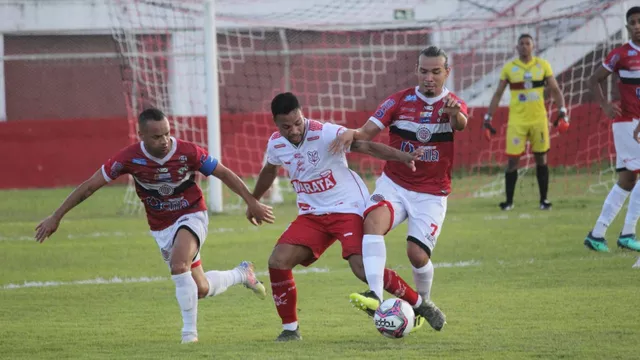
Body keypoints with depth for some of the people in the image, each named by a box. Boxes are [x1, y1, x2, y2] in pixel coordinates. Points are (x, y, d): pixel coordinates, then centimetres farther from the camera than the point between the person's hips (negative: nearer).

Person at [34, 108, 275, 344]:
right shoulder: (130, 158, -20)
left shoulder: (188, 153, -23)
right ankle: (241, 274, 40)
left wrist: (252, 203, -8)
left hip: (191, 217, -3)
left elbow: (225, 174, -10)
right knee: (201, 289, 8)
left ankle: (189, 331, -18)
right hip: (162, 228, 3)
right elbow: (90, 186, -13)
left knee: (179, 266, -32)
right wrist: (56, 217, -13)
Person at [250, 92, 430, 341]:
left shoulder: (325, 134, -20)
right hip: (311, 215, 6)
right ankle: (290, 327, 5)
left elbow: (367, 147, -30)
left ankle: (420, 305, -2)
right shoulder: (276, 144, 0)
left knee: (363, 268, -21)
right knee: (278, 261, -11)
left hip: (348, 208, -6)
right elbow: (269, 171, 23)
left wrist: (402, 157, -46)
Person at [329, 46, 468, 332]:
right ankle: (375, 294, -40)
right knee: (373, 220, -29)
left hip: (432, 194, -1)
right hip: (394, 183, 1)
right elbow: (368, 131, -5)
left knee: (417, 253, -13)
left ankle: (423, 302, 19)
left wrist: (454, 115, -54)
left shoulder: (453, 104, -5)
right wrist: (352, 134, -29)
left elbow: (461, 125, -28)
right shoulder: (400, 101, 1)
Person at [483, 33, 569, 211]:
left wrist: (562, 112, -4)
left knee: (541, 159, 5)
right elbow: (498, 94, 8)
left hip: (539, 119, 1)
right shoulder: (509, 68, 2)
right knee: (512, 160, -2)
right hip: (517, 121, -1)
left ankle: (544, 199, 13)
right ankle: (509, 200, 7)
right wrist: (488, 117, 4)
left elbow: (555, 90, 7)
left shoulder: (543, 65, 3)